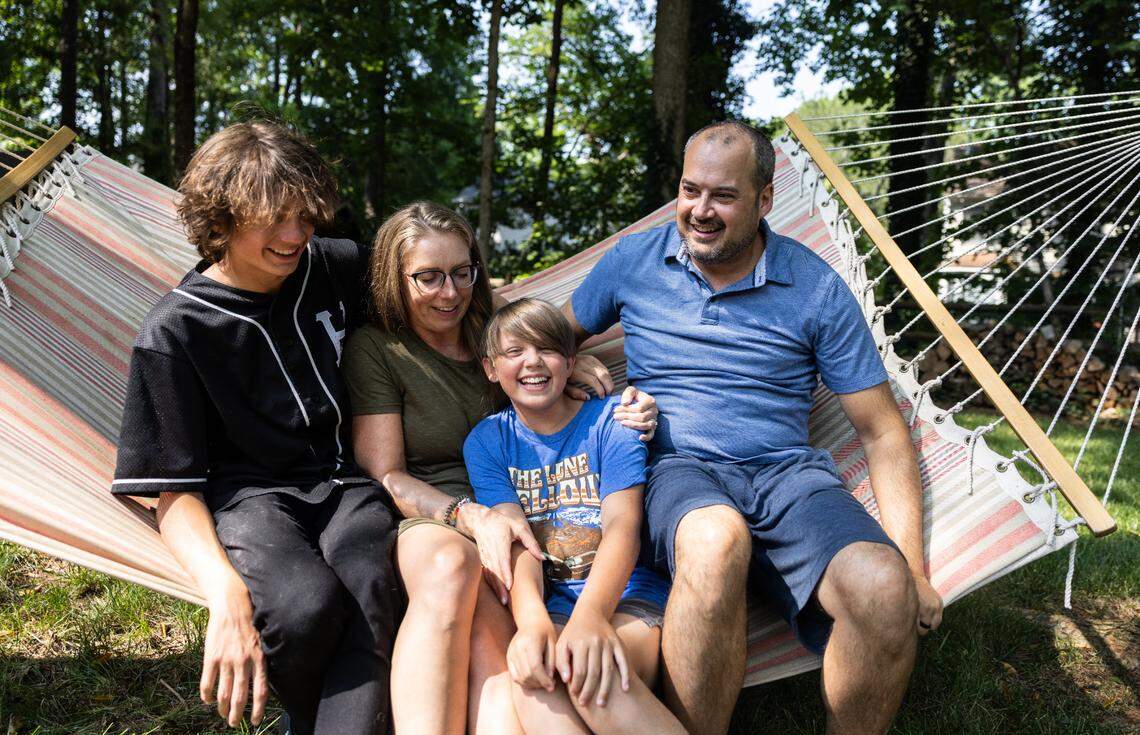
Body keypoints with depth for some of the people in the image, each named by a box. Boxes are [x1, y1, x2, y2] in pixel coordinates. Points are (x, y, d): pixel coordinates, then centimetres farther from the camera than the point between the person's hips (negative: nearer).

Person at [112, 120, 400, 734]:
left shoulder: (335, 268, 4)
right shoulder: (174, 332, -7)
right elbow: (173, 491, -7)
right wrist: (224, 591, -27)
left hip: (342, 482, 3)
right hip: (247, 494, -2)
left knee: (371, 590, -32)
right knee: (306, 602, -34)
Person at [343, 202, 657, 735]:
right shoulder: (374, 349, 6)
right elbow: (385, 476, -1)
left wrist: (626, 414, 1)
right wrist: (473, 516, -20)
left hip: (500, 523, 2)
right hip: (421, 526, -2)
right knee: (451, 562, -40)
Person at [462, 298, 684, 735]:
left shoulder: (609, 419, 3)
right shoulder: (486, 441, 10)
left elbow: (622, 524, -11)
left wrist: (591, 615, -31)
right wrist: (531, 621, -28)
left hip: (626, 598, -1)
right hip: (548, 605, 1)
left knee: (593, 676, -35)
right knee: (531, 680, -35)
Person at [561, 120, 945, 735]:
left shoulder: (817, 289, 4)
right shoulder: (634, 261, 9)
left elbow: (882, 431, 5)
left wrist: (913, 565, -5)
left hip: (787, 471, 1)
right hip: (674, 470, 0)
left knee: (883, 588, -31)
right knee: (715, 540, -39)